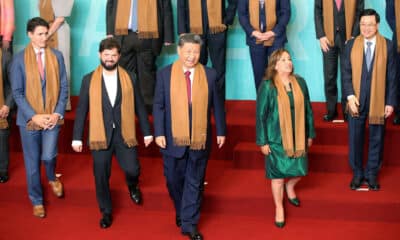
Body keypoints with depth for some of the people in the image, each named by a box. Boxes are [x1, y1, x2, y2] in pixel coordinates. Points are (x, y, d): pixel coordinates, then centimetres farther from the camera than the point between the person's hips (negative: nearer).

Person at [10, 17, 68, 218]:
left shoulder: (56, 56, 1)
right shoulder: (19, 59, -5)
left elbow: (63, 87, 3)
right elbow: (17, 92, -6)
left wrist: (57, 113, -8)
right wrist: (34, 116, -14)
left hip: (52, 117, 1)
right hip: (29, 118, -1)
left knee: (48, 156, -11)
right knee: (32, 163, 8)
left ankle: (52, 178, 25)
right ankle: (37, 201, 26)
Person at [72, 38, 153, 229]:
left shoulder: (129, 78, 3)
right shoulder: (89, 80, 0)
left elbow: (139, 106, 7)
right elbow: (81, 110, 2)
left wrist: (147, 132, 5)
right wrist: (77, 137, 0)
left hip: (124, 134, 0)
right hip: (100, 135, 0)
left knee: (132, 169, -9)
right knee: (101, 177, 5)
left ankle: (132, 186, 29)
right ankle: (106, 213, 24)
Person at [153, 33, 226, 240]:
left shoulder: (209, 75, 0)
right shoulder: (165, 74, -2)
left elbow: (217, 105, 5)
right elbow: (158, 105, -2)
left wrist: (221, 131, 6)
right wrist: (159, 133, -8)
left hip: (200, 139, 0)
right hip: (173, 138, 0)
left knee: (194, 183, 6)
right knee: (174, 180, 13)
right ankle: (181, 212, 38)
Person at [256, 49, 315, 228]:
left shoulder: (300, 82, -1)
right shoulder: (267, 86, -11)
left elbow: (308, 109, 7)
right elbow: (261, 115, -8)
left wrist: (310, 134, 10)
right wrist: (262, 141, -9)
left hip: (297, 138, 4)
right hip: (277, 139, -3)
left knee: (299, 170, 10)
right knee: (278, 175, 3)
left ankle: (290, 187, 45)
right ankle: (279, 209, 23)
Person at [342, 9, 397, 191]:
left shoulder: (388, 46, -3)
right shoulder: (351, 45, 1)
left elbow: (392, 76, -2)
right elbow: (346, 73, 0)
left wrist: (390, 102, -5)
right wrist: (350, 96, -12)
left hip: (379, 101, -1)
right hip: (356, 99, 1)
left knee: (376, 139, 9)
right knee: (355, 138, 6)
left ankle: (372, 173, 23)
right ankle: (357, 173, 21)